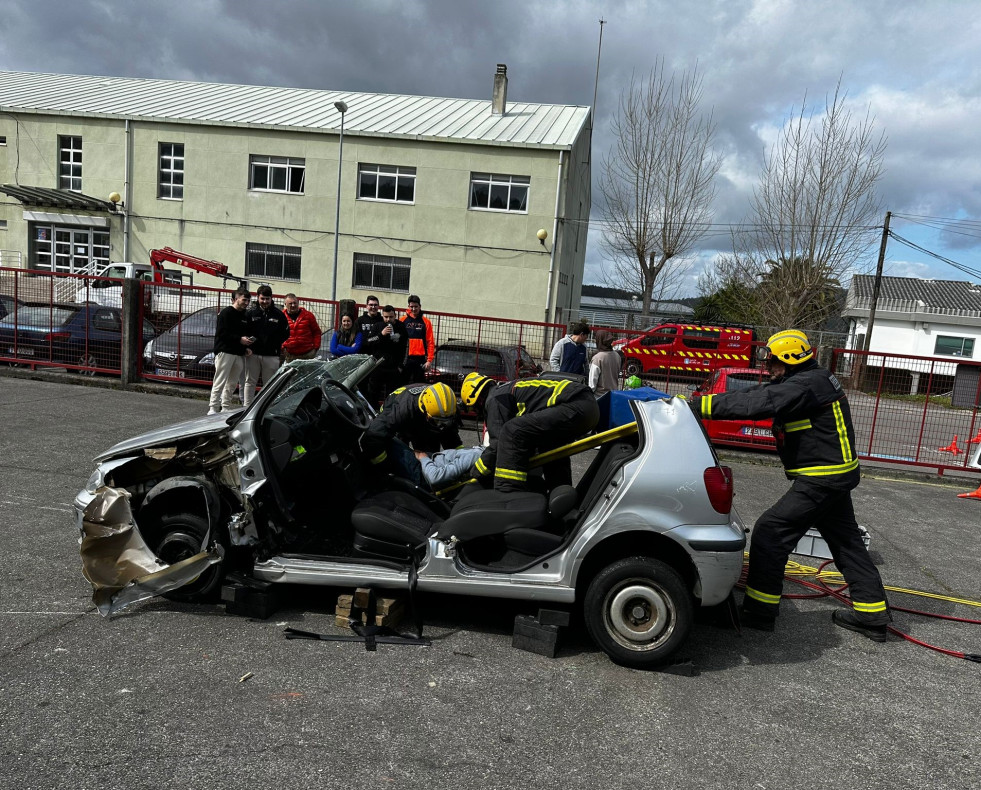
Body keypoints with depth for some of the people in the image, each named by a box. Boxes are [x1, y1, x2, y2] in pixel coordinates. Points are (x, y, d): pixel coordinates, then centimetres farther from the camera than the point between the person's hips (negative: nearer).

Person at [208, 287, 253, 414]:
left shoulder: (245, 316, 18)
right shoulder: (226, 313, -5)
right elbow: (221, 333, -12)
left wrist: (246, 347, 8)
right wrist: (239, 339, -18)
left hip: (239, 354, 7)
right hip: (225, 352, -7)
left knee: (232, 383, 10)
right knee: (220, 382, -8)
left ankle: (226, 408, 17)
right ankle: (213, 408, -5)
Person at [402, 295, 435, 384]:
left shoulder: (426, 322, 3)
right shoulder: (403, 320, 4)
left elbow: (430, 343, 1)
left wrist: (429, 360, -6)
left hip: (420, 359, 0)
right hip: (405, 358, 0)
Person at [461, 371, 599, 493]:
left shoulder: (493, 398, 2)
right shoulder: (508, 388, 30)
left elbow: (499, 442, -7)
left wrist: (477, 473, 4)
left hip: (575, 407, -11)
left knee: (512, 431, -15)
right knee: (549, 441, 34)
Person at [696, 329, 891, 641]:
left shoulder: (804, 386, -21)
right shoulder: (812, 380, 11)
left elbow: (757, 404, -33)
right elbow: (756, 393, 7)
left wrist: (701, 405, -31)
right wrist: (703, 401, -3)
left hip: (821, 480, -11)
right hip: (836, 475, 11)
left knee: (770, 532, -6)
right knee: (846, 542, 19)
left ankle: (759, 611, 0)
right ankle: (872, 615, 30)